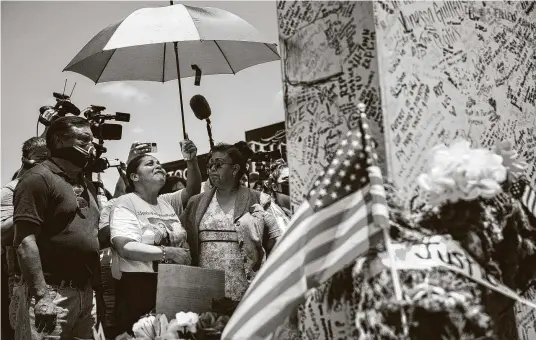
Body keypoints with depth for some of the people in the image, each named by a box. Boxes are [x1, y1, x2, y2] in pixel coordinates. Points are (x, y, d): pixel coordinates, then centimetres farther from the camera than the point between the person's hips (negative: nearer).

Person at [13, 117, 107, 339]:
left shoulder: (87, 185, 17)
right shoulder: (39, 178, -8)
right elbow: (25, 241, -16)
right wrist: (41, 295, -21)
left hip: (86, 292, 8)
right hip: (54, 292, -8)